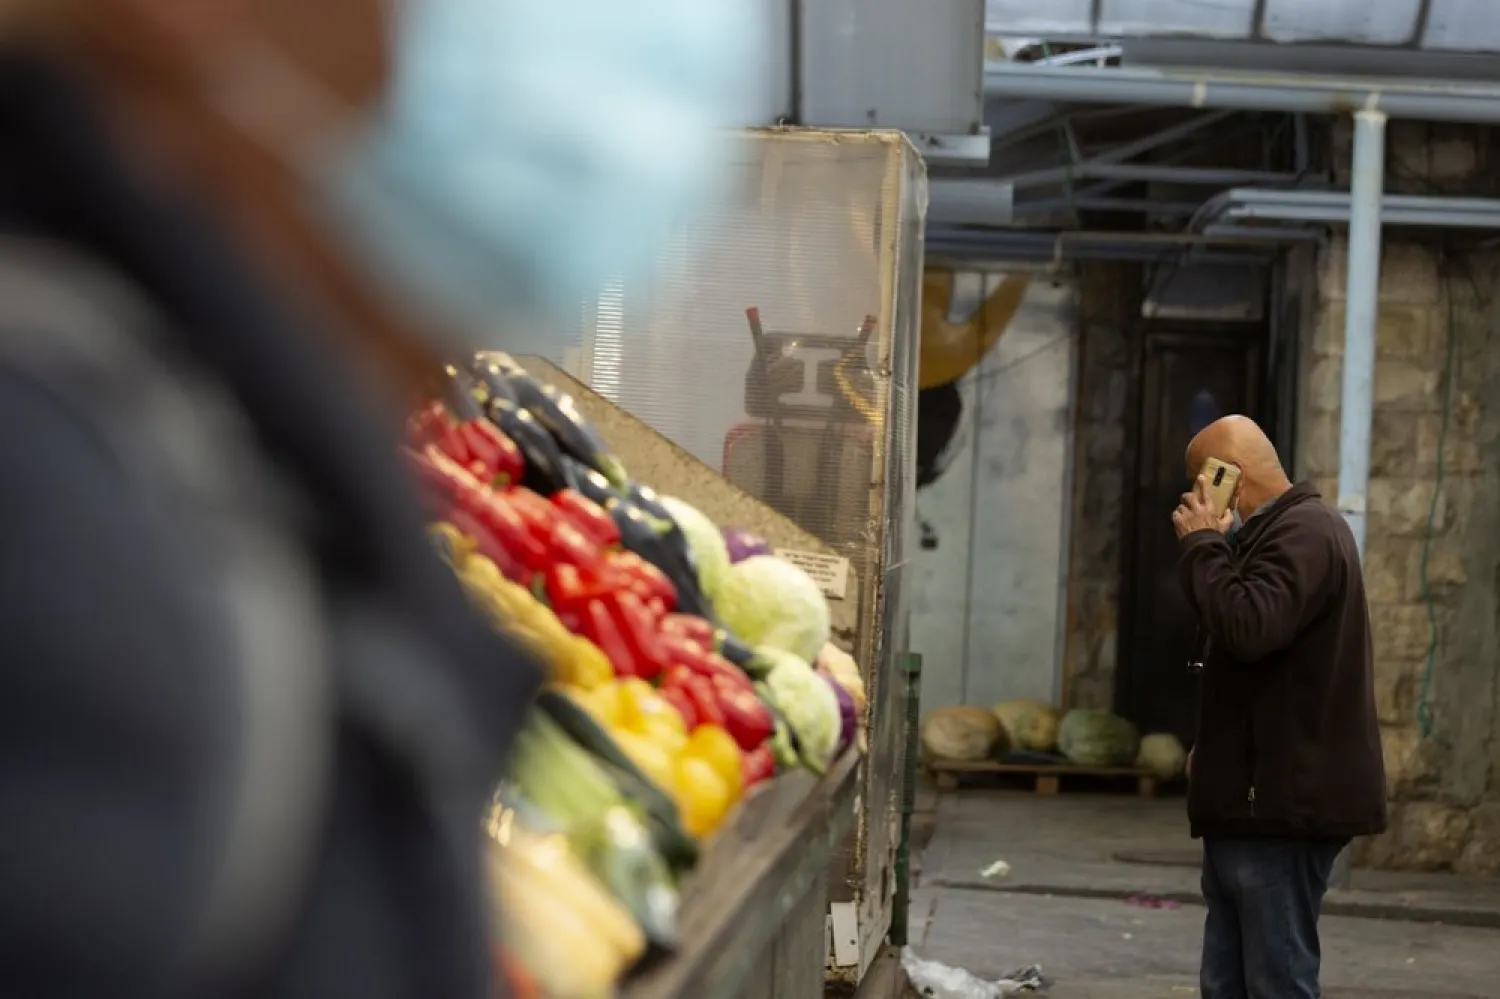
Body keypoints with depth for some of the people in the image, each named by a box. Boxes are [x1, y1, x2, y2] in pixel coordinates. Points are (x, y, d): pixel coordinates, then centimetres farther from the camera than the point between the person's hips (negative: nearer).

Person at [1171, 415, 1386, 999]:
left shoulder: (1303, 533, -14)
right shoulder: (1279, 531, 19)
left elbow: (1249, 628, -28)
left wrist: (1203, 543, -16)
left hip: (1282, 798, -11)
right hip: (1255, 795, 11)